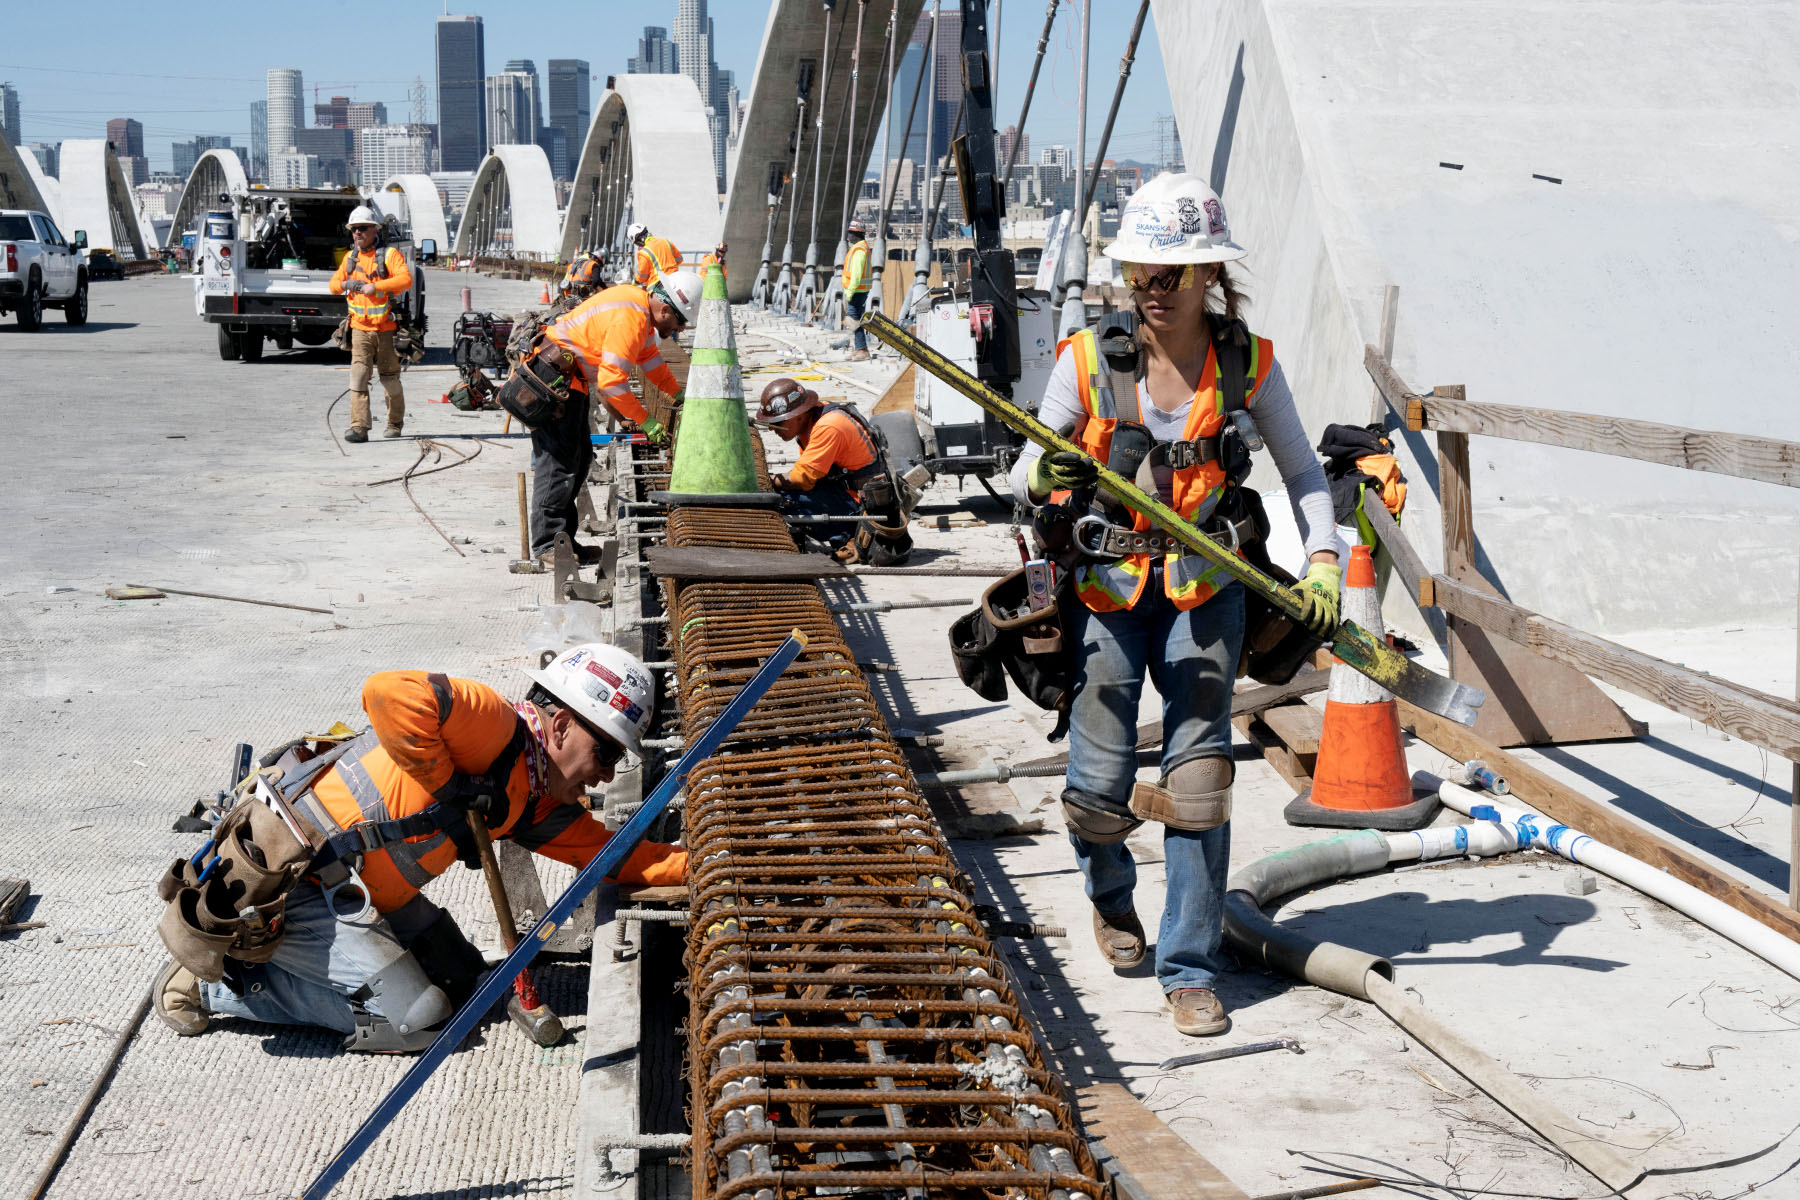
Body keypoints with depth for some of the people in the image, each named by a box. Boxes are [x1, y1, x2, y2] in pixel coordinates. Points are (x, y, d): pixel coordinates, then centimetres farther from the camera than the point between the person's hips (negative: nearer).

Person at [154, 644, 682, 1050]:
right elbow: (389, 695, -36)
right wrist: (449, 790, -28)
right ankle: (217, 977, -2)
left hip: (359, 888, 10)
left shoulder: (544, 805, 9)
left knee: (460, 978, 15)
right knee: (412, 1018, -11)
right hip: (291, 880, -10)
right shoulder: (495, 726, -21)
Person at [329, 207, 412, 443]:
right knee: (358, 376, -11)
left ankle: (395, 423, 28)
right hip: (360, 329, 3)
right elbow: (334, 285, 18)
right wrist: (346, 284, -5)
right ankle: (359, 427, -16)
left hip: (387, 328, -3)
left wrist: (375, 286, -28)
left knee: (390, 379, 9)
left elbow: (406, 279, -23)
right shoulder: (350, 258, 10)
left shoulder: (389, 255, -7)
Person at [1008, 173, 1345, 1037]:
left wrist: (1322, 559, -8)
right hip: (1105, 587, 0)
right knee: (1102, 782, 1)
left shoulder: (1246, 364, -1)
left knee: (1198, 771, -5)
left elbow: (1301, 471, 7)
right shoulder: (1089, 360, -5)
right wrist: (1044, 478, -25)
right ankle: (1111, 898, 36)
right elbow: (1024, 474, -1)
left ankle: (1190, 970, 7)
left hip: (1203, 590, 1)